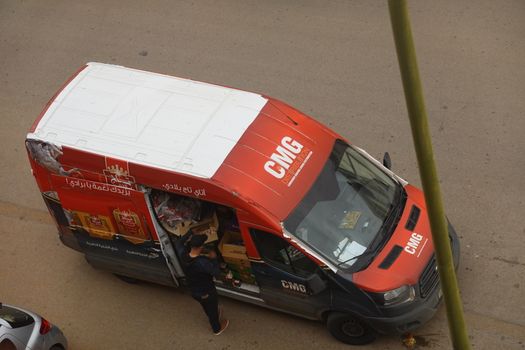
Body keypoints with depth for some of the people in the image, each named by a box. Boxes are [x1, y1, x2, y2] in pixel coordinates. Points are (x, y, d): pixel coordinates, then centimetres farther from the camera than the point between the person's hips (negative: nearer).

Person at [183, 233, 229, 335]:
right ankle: (217, 329, 50)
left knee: (206, 308, 35)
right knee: (213, 310, 24)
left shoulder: (185, 258, -21)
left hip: (194, 291, 6)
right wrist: (213, 259, -17)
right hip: (207, 293, -6)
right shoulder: (203, 263, -41)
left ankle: (213, 319, 64)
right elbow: (216, 272, -29)